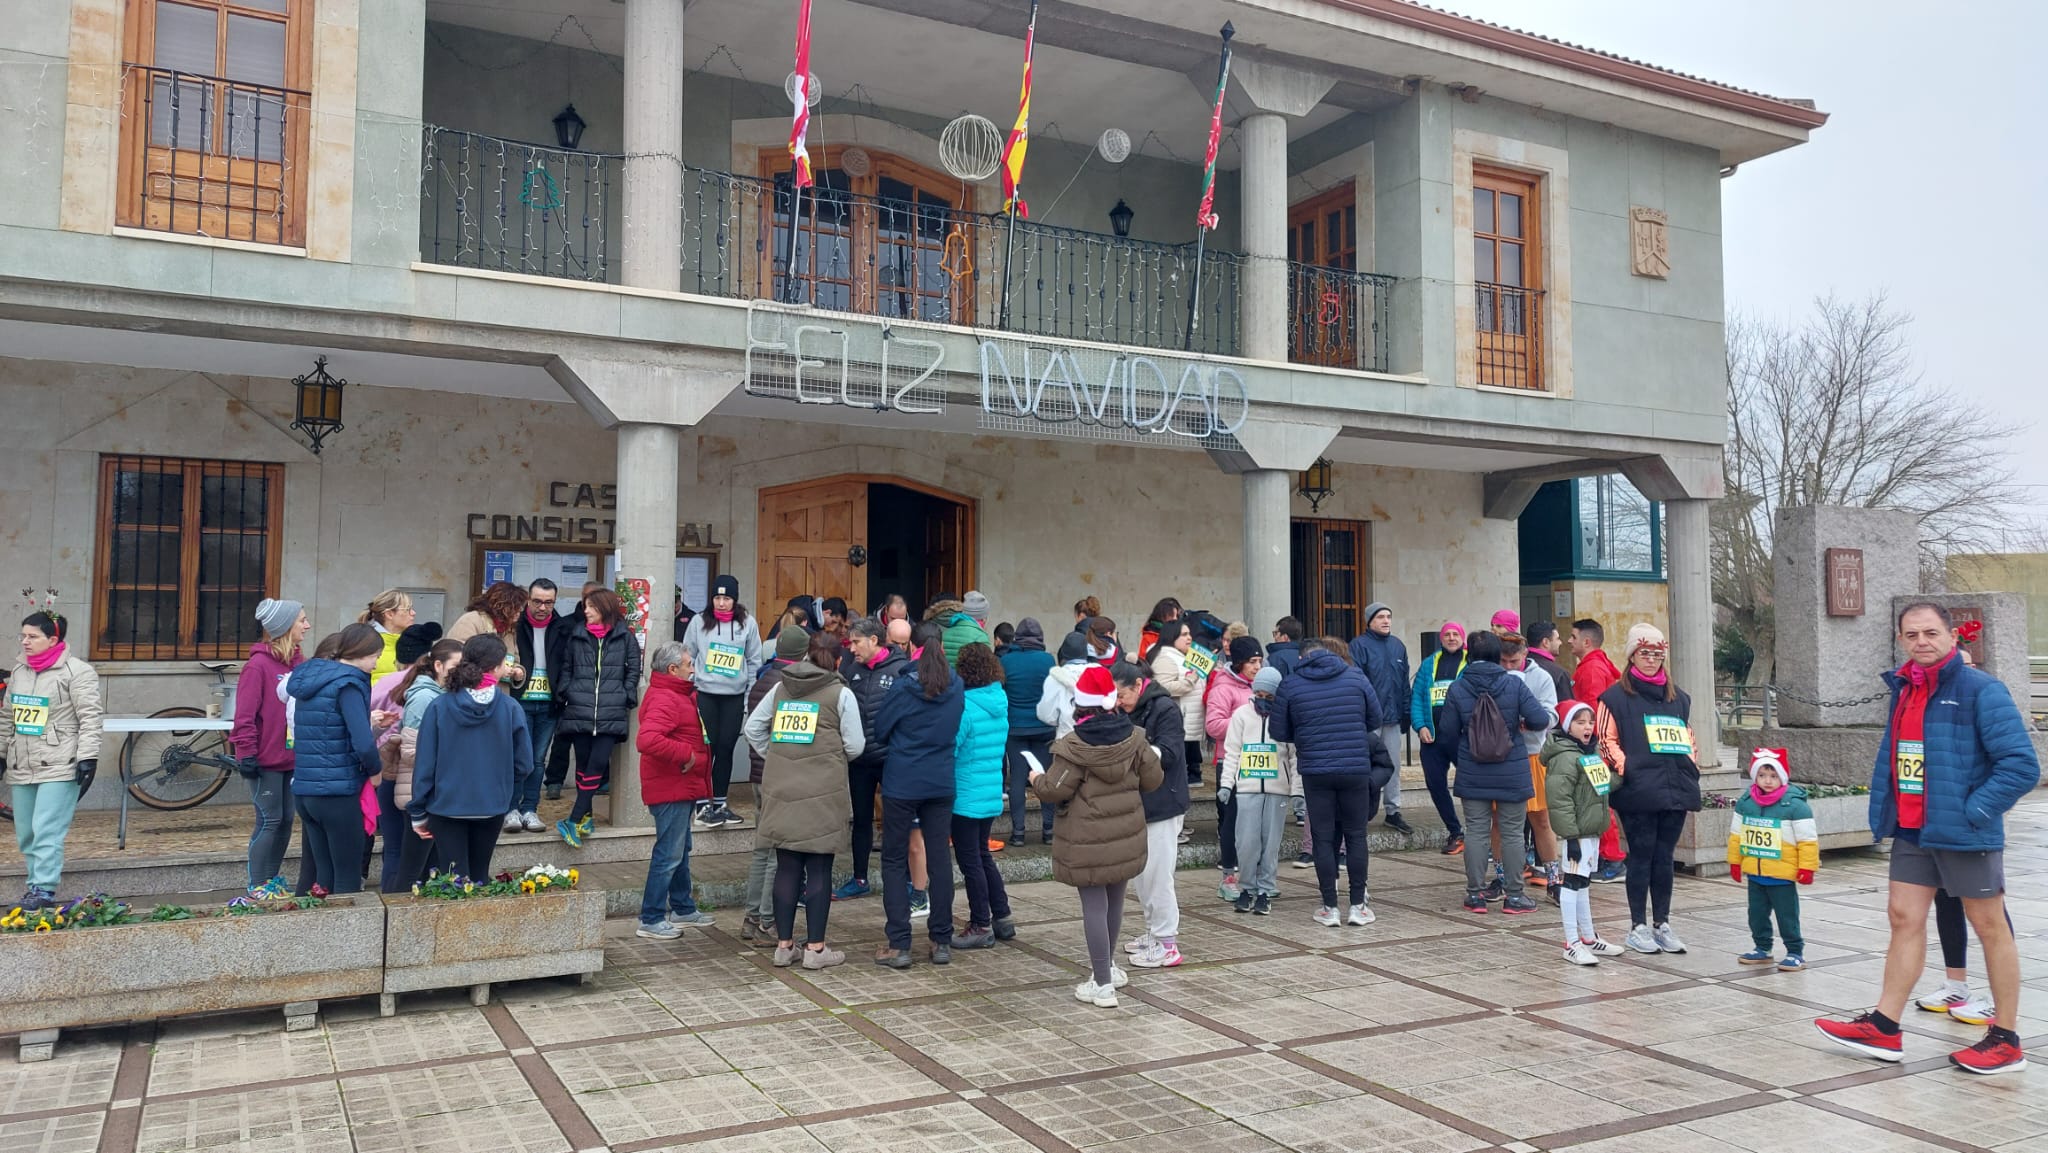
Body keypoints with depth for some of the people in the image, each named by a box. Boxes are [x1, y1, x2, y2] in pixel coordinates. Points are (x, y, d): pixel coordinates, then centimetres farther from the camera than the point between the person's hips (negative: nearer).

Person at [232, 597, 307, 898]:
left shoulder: (299, 663, 8)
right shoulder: (259, 665, -12)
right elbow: (245, 715, -13)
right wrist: (247, 755, -14)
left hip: (292, 758, 6)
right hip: (266, 760, -6)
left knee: (286, 821, 11)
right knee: (269, 821, -1)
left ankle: (274, 878, 24)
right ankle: (257, 885, 9)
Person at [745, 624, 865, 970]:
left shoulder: (780, 688, 9)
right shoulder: (841, 693, -3)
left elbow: (752, 727, 11)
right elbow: (855, 746, -3)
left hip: (781, 789, 4)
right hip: (823, 792, -4)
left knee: (787, 867, 10)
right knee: (819, 869, 3)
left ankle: (784, 945, 16)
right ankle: (815, 948, 7)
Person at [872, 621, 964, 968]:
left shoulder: (903, 687, -14)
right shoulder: (956, 687, -2)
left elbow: (879, 729, -3)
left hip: (901, 783, -3)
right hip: (941, 783, 4)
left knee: (895, 861, 6)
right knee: (939, 858, 11)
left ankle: (898, 945, 3)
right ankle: (942, 941, 16)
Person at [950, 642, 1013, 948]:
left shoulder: (966, 706, -19)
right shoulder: (1001, 703, 5)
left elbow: (950, 749, -15)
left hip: (967, 796, -8)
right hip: (993, 794, 8)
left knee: (970, 861, 3)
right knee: (983, 855, 20)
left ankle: (981, 927, 10)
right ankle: (1002, 918, 24)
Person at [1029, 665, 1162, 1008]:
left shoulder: (1074, 746, -18)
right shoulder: (1133, 737, -3)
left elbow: (1055, 790, -14)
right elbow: (1153, 779, 3)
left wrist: (1037, 779, 7)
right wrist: (1154, 758, 25)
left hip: (1088, 840, -6)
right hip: (1126, 836, 6)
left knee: (1094, 905, 0)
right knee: (1114, 900, 20)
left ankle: (1102, 985, 2)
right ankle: (1107, 966, 38)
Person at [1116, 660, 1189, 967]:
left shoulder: (1165, 709, -13)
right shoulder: (1131, 712, 13)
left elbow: (1167, 753, -19)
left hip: (1163, 805, -9)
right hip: (1139, 804, 9)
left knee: (1157, 874, -5)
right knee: (1142, 873, 15)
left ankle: (1167, 943, 3)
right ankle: (1154, 931, 27)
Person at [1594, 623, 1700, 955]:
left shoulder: (1678, 697, 18)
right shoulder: (1616, 696, 1)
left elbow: (1687, 736, 25)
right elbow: (1606, 739, -3)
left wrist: (1691, 767, 12)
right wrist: (1625, 768, -14)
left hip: (1675, 789, 5)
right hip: (1638, 791, -5)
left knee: (1664, 857, 9)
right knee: (1641, 856, -1)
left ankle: (1662, 924, 17)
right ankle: (1638, 927, 7)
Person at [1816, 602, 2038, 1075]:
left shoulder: (1980, 690, -13)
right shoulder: (1904, 690, 9)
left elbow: (2021, 765, -17)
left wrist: (1972, 811, -18)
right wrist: (1882, 808, 9)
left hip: (1963, 835, -7)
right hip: (1911, 831, 7)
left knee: (1990, 928, 6)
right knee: (1905, 918, 7)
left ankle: (2006, 1041, 17)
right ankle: (1883, 1027, 12)